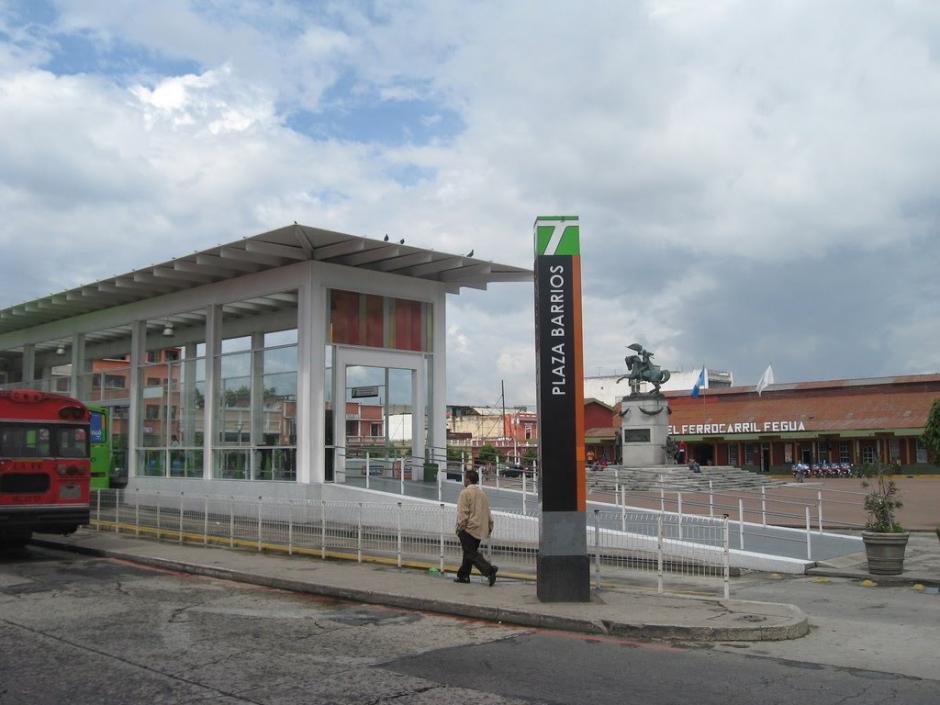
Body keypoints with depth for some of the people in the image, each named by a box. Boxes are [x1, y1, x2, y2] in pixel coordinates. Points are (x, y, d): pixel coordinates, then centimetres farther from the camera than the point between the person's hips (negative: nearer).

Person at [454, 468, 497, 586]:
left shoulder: (465, 493, -10)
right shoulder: (482, 493, 14)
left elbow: (463, 513, -15)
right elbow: (488, 513, 16)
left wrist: (460, 528, -9)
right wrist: (490, 527, 20)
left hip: (469, 528, -8)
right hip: (480, 530, 8)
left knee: (471, 554, -8)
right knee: (470, 552, 16)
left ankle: (489, 570, -23)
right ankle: (464, 575, 21)